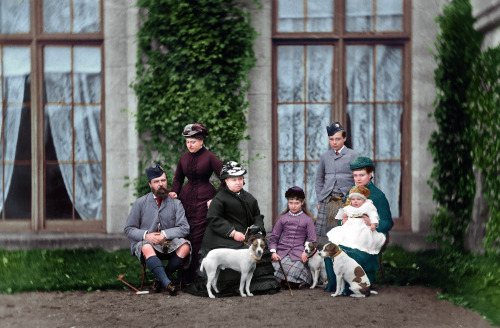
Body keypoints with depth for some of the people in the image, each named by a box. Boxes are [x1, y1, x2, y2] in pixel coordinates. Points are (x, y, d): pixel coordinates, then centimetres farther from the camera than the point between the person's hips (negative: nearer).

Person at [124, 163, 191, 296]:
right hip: (144, 242, -2)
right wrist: (146, 235, -16)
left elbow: (184, 228, -2)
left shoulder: (175, 203, 5)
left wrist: (165, 234, -17)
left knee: (185, 246, -28)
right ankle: (168, 284, -47)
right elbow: (129, 229, 3)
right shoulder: (140, 203, 3)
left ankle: (162, 277, -16)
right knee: (147, 248, -37)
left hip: (168, 244, 2)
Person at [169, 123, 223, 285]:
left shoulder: (210, 157, -5)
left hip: (203, 199, -5)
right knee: (184, 236, -1)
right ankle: (184, 276, 5)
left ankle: (190, 278, -5)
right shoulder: (184, 157, 11)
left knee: (197, 238, -8)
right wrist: (174, 192, 6)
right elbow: (178, 179, 23)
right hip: (186, 198, 5)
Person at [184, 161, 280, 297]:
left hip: (244, 237, 7)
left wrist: (258, 227, 0)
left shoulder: (248, 197, 17)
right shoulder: (219, 198, -5)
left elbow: (257, 215, 24)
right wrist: (233, 233, -18)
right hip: (222, 239, -7)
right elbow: (213, 219, -13)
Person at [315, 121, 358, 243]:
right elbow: (319, 179, 22)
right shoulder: (325, 157, 13)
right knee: (322, 232, -4)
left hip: (345, 200, -3)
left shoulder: (352, 155, 3)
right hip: (327, 200, 3)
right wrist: (319, 199, 13)